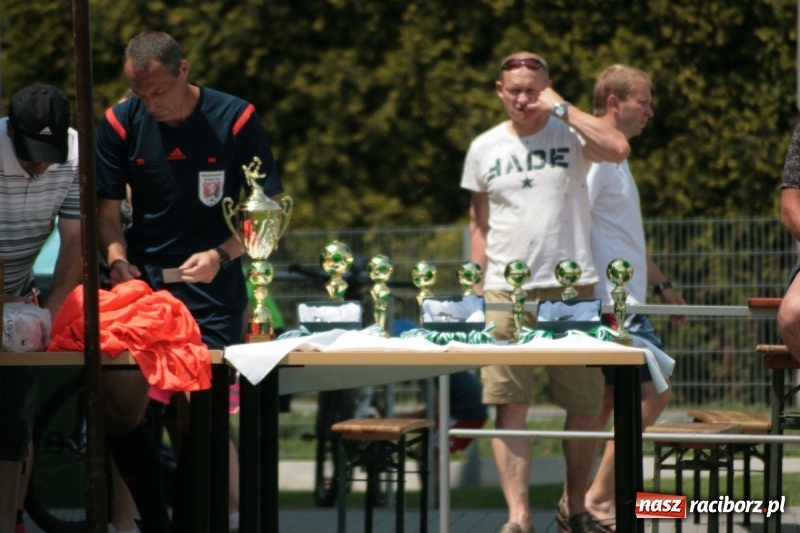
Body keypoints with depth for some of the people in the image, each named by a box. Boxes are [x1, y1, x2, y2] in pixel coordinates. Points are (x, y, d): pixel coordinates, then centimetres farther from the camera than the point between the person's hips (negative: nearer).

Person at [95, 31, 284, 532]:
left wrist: (221, 255, -21)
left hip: (211, 291, -2)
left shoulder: (236, 120, -8)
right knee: (119, 405, -9)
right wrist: (117, 257, -19)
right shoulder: (121, 123, -2)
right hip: (140, 284, 2)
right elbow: (107, 208, 1)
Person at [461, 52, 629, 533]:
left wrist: (560, 108, -14)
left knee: (585, 406, 3)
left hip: (571, 289, -1)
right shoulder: (485, 149, 10)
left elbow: (618, 149, -20)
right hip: (505, 291, 1)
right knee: (509, 405, -8)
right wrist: (475, 290, 8)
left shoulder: (570, 134, 1)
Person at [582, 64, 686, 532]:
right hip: (611, 301, -10)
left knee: (607, 399, 10)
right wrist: (584, 296, -26)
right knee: (654, 392, -11)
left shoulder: (614, 155, 20)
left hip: (624, 300, 10)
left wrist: (662, 284, 28)